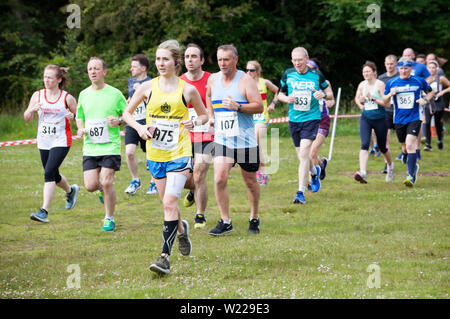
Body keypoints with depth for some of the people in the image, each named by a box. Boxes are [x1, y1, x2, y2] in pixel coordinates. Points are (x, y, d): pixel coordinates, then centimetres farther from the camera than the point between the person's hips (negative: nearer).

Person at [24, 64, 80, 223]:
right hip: (43, 142, 5)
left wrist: (72, 116, -18)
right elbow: (27, 119, 6)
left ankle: (44, 211, -19)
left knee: (49, 173, -19)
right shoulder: (37, 95, 3)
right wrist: (32, 110, -15)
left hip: (61, 141, -5)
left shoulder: (67, 98, -6)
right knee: (54, 176, 17)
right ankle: (71, 190, 50)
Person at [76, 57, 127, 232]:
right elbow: (79, 117, 23)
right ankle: (103, 189, 33)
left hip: (110, 146, -3)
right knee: (90, 185, -4)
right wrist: (80, 129, 2)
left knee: (106, 182, -11)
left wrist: (119, 121, -14)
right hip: (90, 147, 4)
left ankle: (109, 219, 6)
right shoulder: (83, 94, 9)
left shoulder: (115, 94, -2)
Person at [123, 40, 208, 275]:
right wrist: (139, 127, -6)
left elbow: (204, 115, 13)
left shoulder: (188, 90, -2)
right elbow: (127, 112, 12)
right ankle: (181, 229, 47)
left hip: (179, 153, -4)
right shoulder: (147, 88, 3)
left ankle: (165, 256, -19)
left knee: (169, 202, -18)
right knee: (168, 204, 14)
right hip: (155, 154, 4)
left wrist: (194, 123, -9)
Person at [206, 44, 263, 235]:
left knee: (250, 181, 9)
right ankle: (225, 222, -2)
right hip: (222, 139, 3)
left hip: (246, 140, -3)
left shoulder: (245, 80, -8)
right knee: (219, 179, -12)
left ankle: (254, 218, 29)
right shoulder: (213, 79, 7)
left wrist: (238, 107, -25)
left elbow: (259, 107, -13)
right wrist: (211, 116, 15)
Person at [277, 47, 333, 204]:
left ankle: (301, 192, -15)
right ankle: (314, 171, 47)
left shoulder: (316, 75, -3)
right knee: (302, 156, 12)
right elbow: (280, 94, 13)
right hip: (294, 120, 4)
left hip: (311, 119, -4)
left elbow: (330, 93, 6)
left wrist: (323, 94, -17)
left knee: (304, 154, -17)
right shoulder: (287, 74, 2)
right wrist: (286, 99, -10)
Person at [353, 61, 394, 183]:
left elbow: (387, 103, -15)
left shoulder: (380, 84, -10)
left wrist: (372, 99, -22)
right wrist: (361, 103, 3)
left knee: (382, 147, 13)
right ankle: (362, 173, -30)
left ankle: (390, 166, 43)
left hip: (379, 119, -3)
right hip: (365, 119, 3)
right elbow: (357, 98, 24)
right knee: (364, 145, -18)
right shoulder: (362, 85, 4)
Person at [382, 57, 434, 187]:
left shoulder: (419, 81, -1)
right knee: (405, 147, 13)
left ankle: (411, 176, -20)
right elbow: (384, 101, 9)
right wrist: (390, 94, -12)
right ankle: (414, 166, 43)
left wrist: (425, 100, -5)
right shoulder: (391, 83, 2)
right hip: (399, 120, 3)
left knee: (410, 144, -20)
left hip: (414, 118, -3)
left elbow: (430, 92, 16)